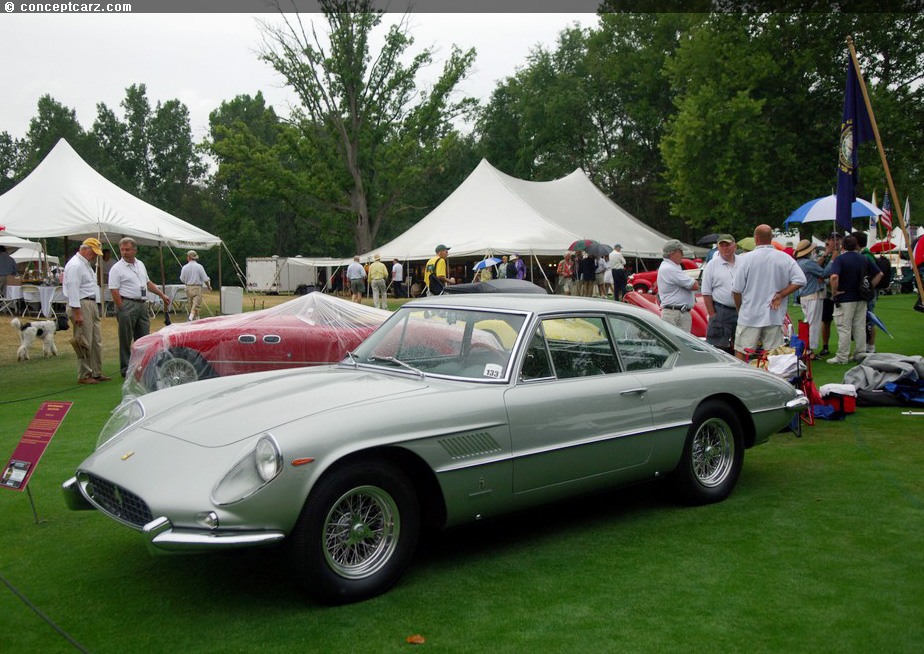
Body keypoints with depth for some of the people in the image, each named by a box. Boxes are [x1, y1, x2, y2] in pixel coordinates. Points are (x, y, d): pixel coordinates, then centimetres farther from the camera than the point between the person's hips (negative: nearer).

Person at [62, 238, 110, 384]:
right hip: (81, 305, -10)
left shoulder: (86, 264, 19)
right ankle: (84, 376, 0)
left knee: (96, 341, 11)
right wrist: (77, 313, -22)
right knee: (84, 343, -6)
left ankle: (96, 373, 18)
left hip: (92, 304, 10)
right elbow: (73, 290, -19)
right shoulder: (75, 265, -14)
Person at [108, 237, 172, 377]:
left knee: (144, 338, 11)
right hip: (127, 305, -7)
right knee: (125, 340, 0)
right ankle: (125, 369, 6)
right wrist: (122, 310, -16)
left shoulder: (140, 264, 14)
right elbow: (114, 291, -12)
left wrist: (162, 295, 21)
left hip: (142, 304, 7)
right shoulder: (117, 268, -7)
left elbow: (148, 283, 25)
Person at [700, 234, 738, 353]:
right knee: (718, 348, -6)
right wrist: (712, 315, -8)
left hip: (741, 311, 4)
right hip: (721, 311, -4)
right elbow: (706, 293, -2)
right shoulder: (712, 265, 0)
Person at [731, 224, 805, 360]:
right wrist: (780, 295, -2)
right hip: (775, 317, 3)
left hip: (749, 317, -3)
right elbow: (800, 280, -3)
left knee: (741, 354, 4)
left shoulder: (745, 258, -7)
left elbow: (737, 290, -5)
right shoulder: (785, 258, 1)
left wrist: (740, 309, 9)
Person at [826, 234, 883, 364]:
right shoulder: (864, 259, 6)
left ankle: (842, 357, 1)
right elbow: (879, 274, 10)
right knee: (860, 327, 12)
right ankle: (861, 354, 18)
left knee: (844, 329, -2)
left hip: (844, 299, -6)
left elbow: (834, 277, -29)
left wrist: (834, 292, -16)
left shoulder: (840, 259, -12)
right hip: (861, 299, 6)